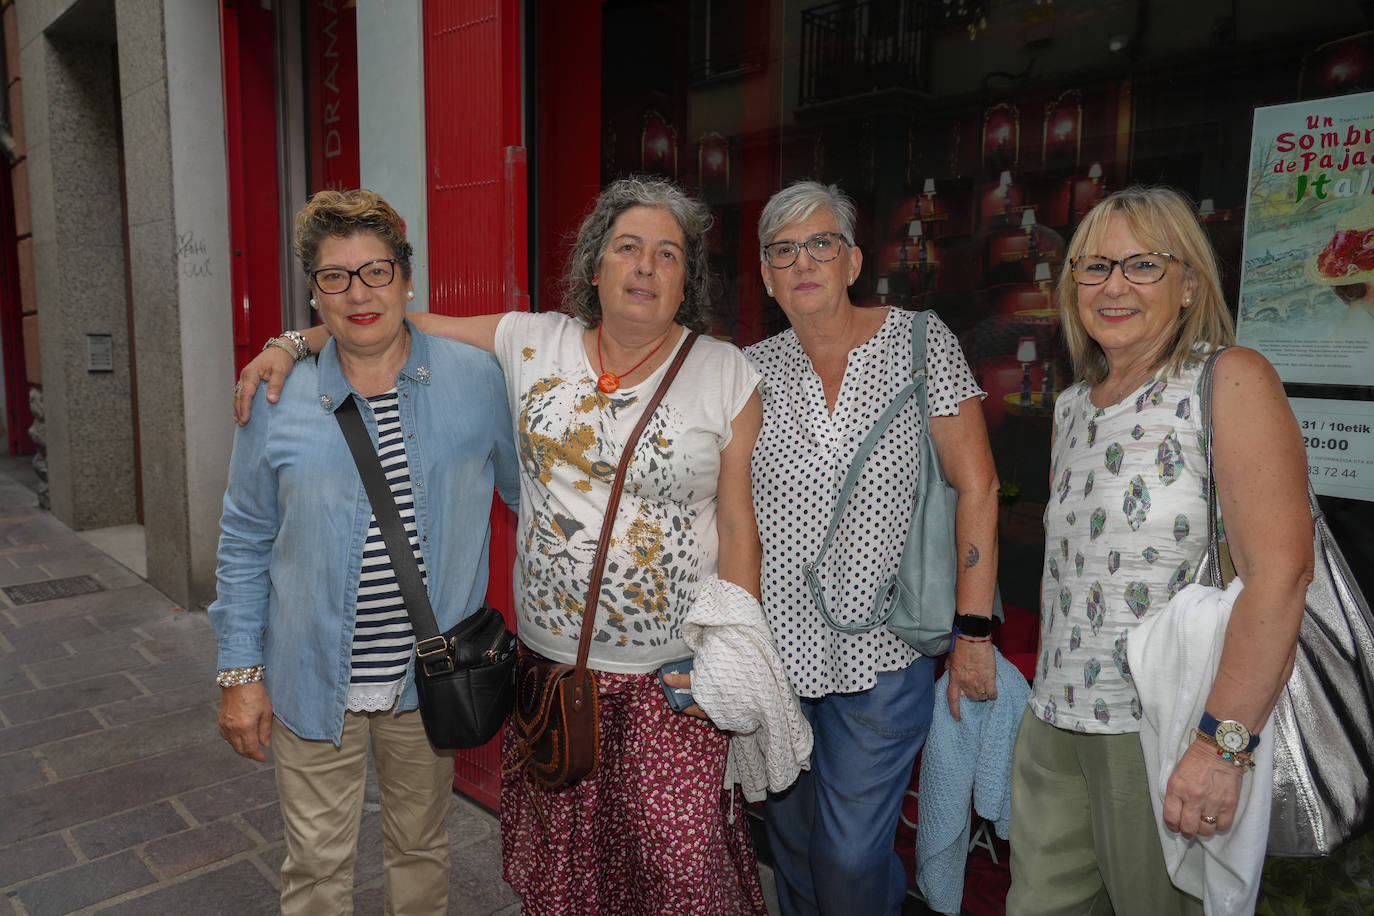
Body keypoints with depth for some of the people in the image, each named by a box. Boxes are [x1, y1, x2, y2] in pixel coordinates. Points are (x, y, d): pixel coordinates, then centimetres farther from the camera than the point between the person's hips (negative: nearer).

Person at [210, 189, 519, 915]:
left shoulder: (476, 379, -6)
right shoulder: (279, 401, -5)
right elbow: (245, 543, 3)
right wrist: (240, 673, 2)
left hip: (429, 675, 1)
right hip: (315, 679, 0)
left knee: (420, 848, 21)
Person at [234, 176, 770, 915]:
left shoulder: (726, 375, -3)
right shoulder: (533, 344, 1)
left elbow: (740, 523, -3)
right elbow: (416, 325, 10)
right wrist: (294, 344, 1)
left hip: (676, 676, -2)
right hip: (552, 662, 2)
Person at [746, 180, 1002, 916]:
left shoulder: (919, 341, -4)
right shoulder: (752, 370, 2)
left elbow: (977, 489, -6)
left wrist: (973, 634, -9)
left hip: (880, 656, -3)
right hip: (773, 649, 3)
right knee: (791, 848, 18)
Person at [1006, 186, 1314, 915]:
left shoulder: (1232, 381, -8)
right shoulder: (1071, 406, 12)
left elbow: (1279, 570, -18)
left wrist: (1222, 740, -22)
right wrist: (1052, 692, 13)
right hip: (1055, 722, 6)